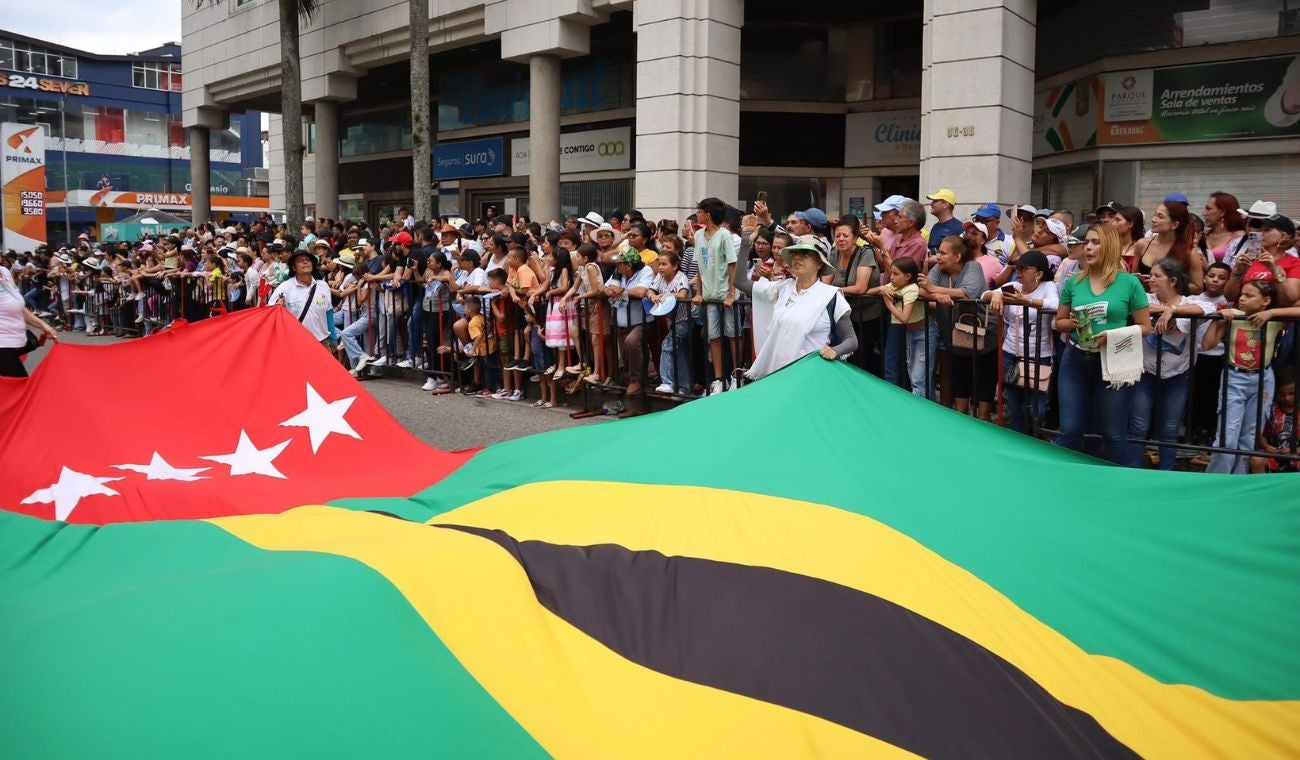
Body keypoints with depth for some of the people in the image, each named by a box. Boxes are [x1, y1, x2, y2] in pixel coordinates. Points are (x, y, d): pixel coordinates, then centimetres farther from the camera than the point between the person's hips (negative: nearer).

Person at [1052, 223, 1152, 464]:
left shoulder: (1129, 282, -4)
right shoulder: (1074, 282, 4)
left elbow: (1145, 327, -2)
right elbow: (1058, 322, 12)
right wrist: (1073, 323, -10)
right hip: (1075, 360, 3)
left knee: (1114, 433, 8)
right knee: (1070, 429, 7)